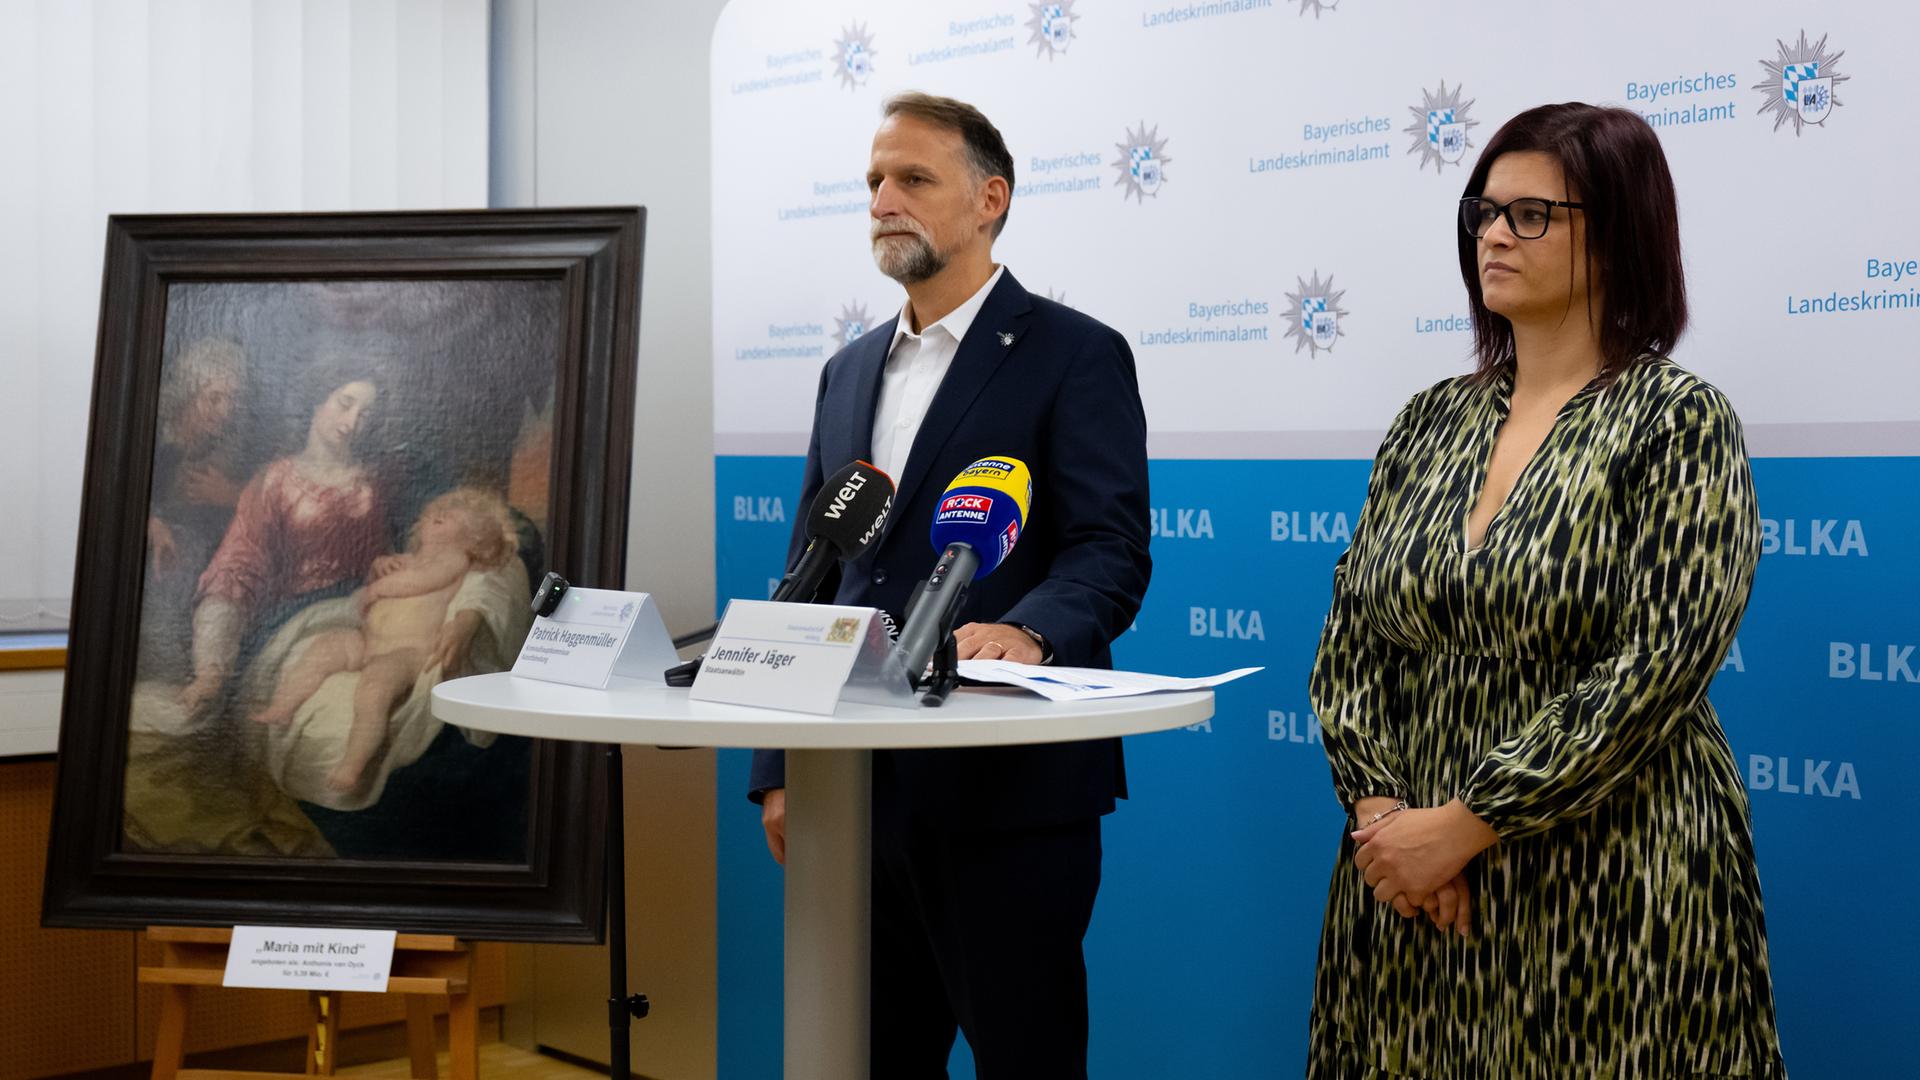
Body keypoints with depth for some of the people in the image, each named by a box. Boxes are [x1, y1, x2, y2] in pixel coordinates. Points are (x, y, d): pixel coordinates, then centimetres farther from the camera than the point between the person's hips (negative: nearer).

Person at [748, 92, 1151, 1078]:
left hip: (1008, 791, -6)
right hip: (860, 792, 7)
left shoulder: (1075, 356, -4)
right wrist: (780, 767, 11)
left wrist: (1025, 629, -36)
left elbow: (1112, 552, -14)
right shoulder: (850, 371, 16)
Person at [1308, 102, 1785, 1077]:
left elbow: (1657, 668, -16)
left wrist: (1464, 825, -17)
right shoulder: (1431, 422, 9)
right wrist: (1380, 809, -9)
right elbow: (1350, 641, 7)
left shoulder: (1679, 422, -7)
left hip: (1601, 887, -5)